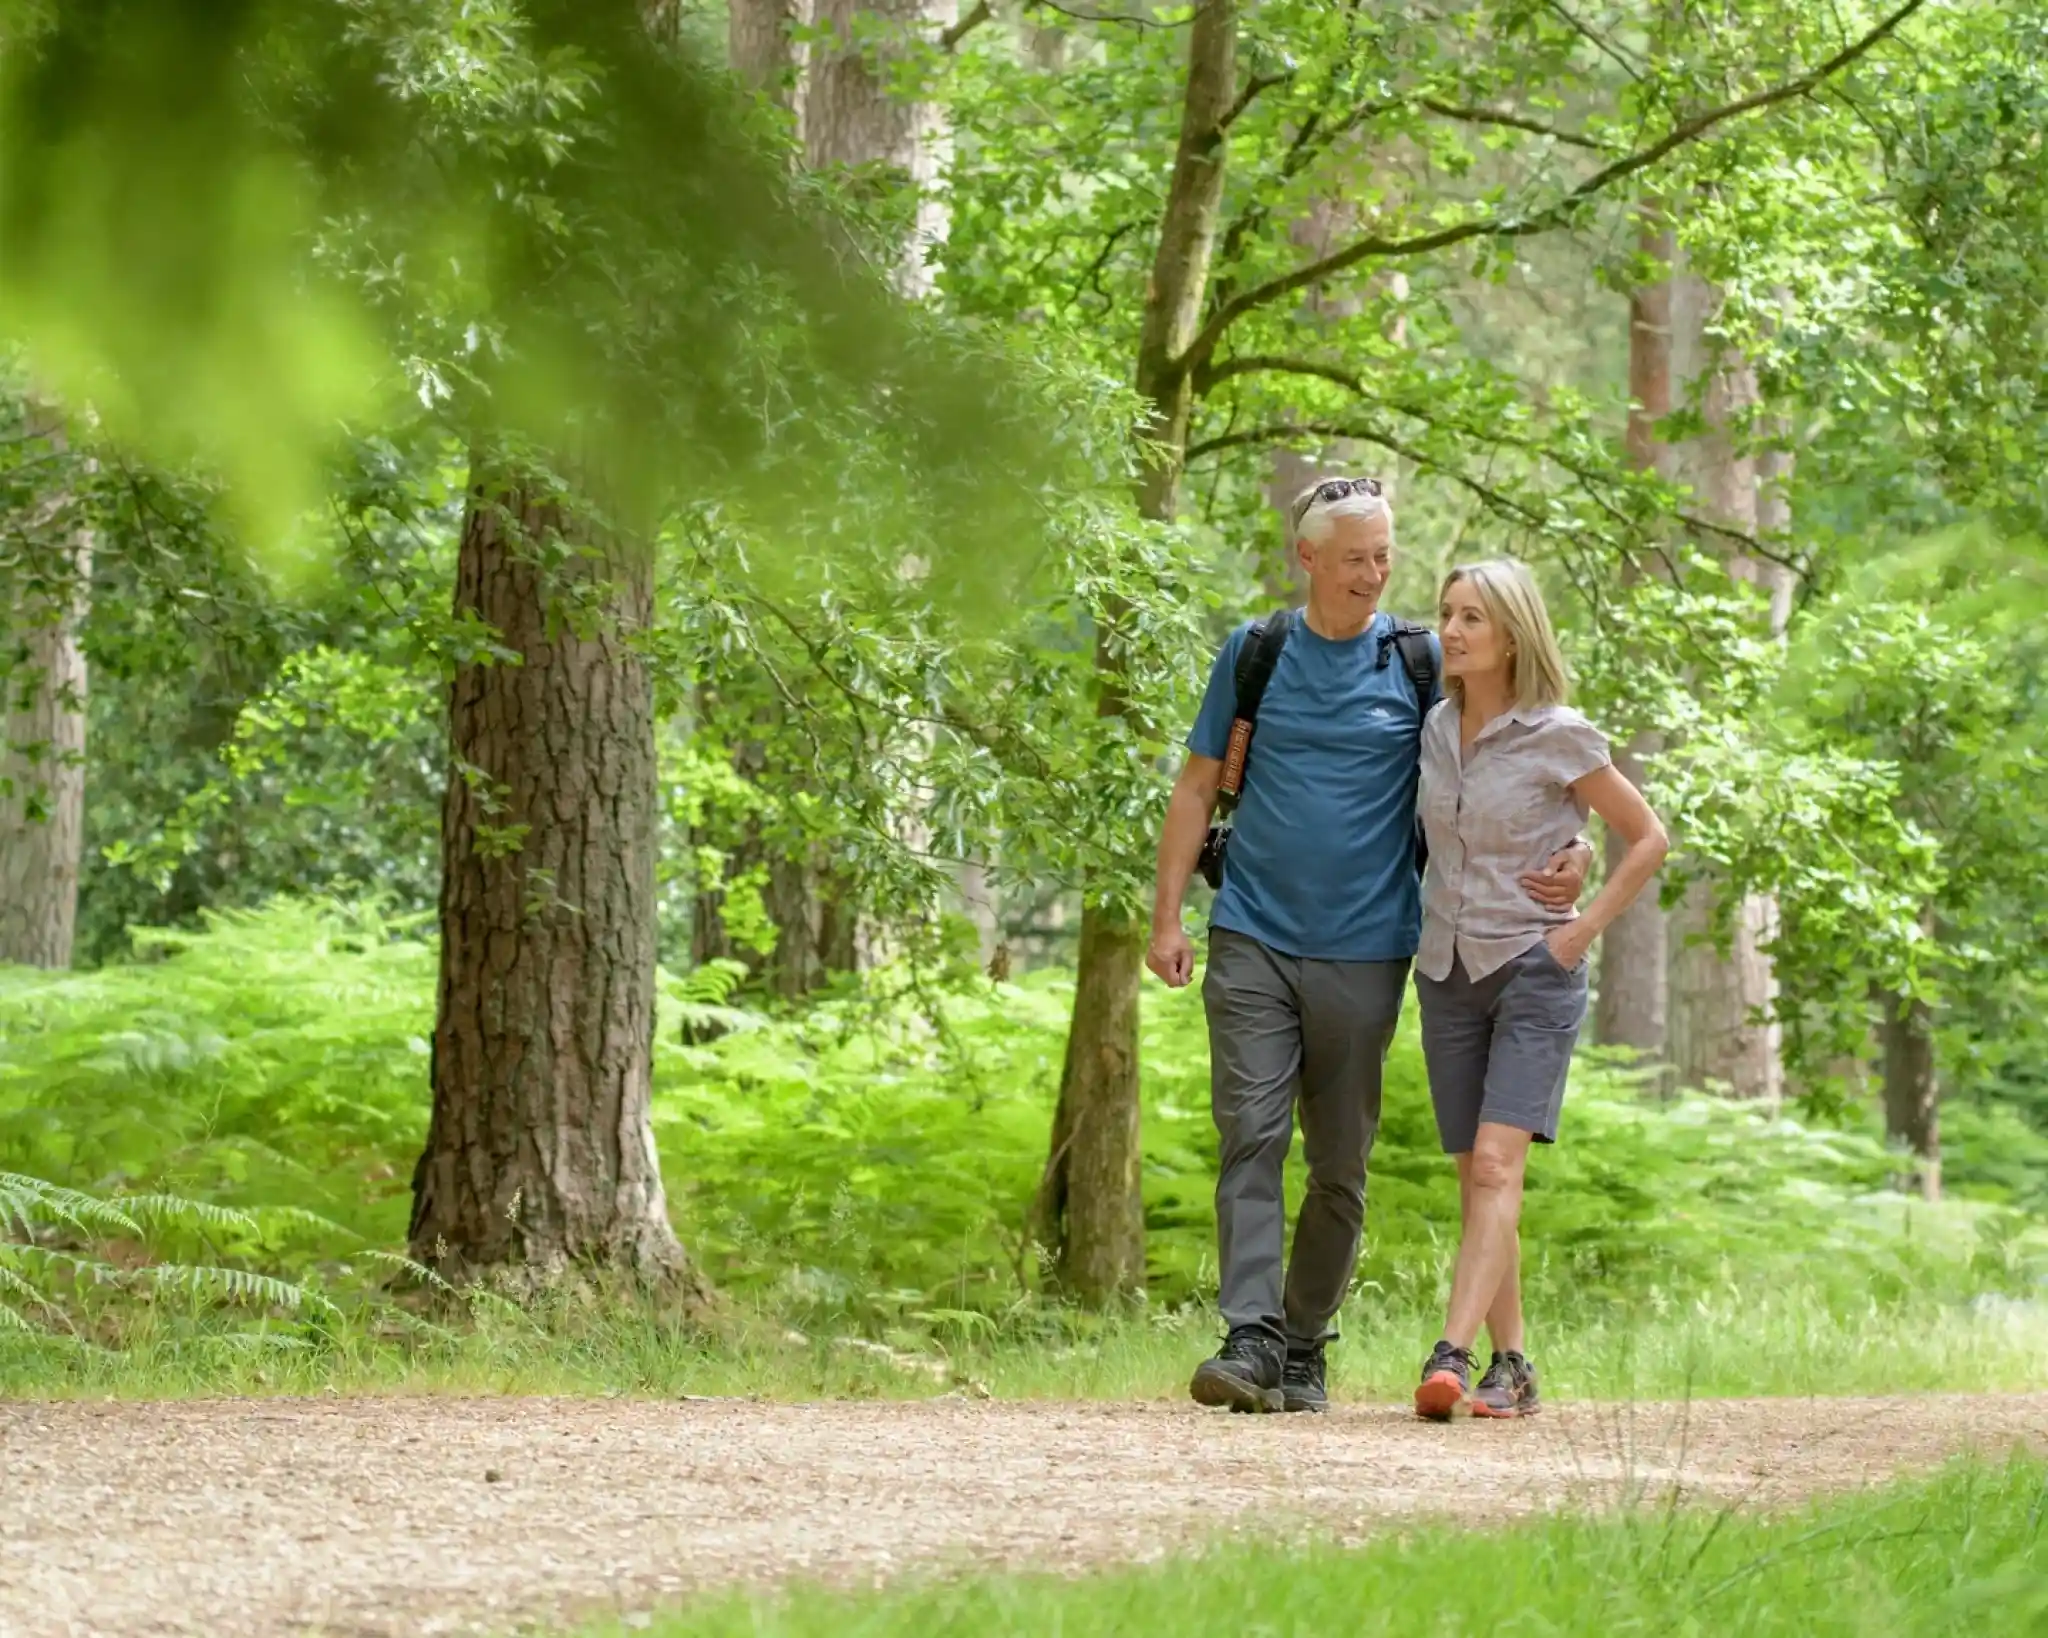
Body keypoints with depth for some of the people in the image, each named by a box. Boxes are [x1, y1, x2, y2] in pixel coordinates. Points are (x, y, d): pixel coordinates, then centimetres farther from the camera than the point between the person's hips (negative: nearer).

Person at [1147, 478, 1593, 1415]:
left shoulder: (1420, 663, 4)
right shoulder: (1253, 654, 7)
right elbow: (1198, 786, 12)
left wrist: (1570, 850, -9)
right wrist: (1167, 915, 4)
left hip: (1365, 952, 0)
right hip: (1252, 941, 0)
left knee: (1339, 1164, 5)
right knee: (1251, 1137, -12)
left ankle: (1304, 1347, 16)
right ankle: (1250, 1341, -18)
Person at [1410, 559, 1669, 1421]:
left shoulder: (1559, 737, -9)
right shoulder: (1435, 729, 6)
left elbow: (1647, 838, -1)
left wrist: (1584, 929, -7)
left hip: (1534, 971, -6)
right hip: (1447, 972, 6)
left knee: (1496, 1166, -18)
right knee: (1477, 1181, 5)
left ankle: (1452, 1358, -28)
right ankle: (1511, 1366, 12)